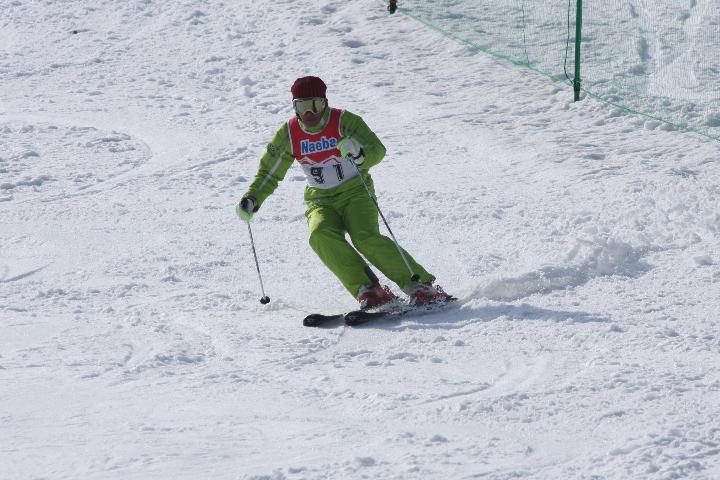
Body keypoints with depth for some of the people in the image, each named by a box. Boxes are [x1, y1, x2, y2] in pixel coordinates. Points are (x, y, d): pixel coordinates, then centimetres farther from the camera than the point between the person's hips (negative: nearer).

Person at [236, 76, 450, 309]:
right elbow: (269, 173, 7)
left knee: (366, 238, -28)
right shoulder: (288, 134, -4)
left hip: (355, 193, -3)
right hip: (321, 202, 3)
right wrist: (251, 200, -9)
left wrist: (359, 154, -45)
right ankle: (369, 291, -29)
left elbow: (377, 150, -22)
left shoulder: (344, 121, -13)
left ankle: (420, 285, -21)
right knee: (321, 236, -29)